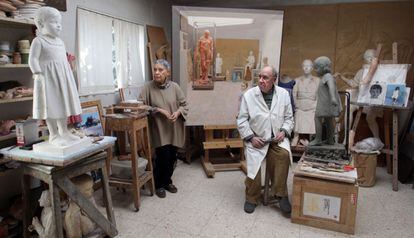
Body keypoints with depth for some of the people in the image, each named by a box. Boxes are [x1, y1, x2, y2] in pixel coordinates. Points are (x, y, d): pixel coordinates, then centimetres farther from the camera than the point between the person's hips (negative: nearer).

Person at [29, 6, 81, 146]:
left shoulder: (60, 42, 17)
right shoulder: (38, 41, -4)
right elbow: (33, 59, -12)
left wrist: (70, 76, 21)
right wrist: (37, 73, -25)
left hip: (63, 76, 7)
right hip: (48, 76, -7)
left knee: (63, 102, 9)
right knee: (51, 104, -5)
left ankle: (64, 131, 19)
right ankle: (53, 135, 2)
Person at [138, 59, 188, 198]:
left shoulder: (174, 87, -2)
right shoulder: (148, 87, -8)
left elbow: (183, 104, 4)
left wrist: (178, 112, -16)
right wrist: (158, 110, -19)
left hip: (174, 130, 3)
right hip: (159, 130, -3)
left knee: (172, 158, 12)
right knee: (162, 157, -3)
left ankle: (167, 181, 34)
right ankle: (159, 184, 20)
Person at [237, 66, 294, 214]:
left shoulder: (284, 94, 5)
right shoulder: (248, 95, -2)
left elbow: (289, 118, 11)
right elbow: (242, 120, 0)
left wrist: (284, 131, -8)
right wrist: (251, 137, -10)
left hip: (277, 137, 1)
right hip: (256, 138, -1)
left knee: (283, 154, -28)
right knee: (253, 161, -21)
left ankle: (280, 194, -10)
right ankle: (252, 198, 5)